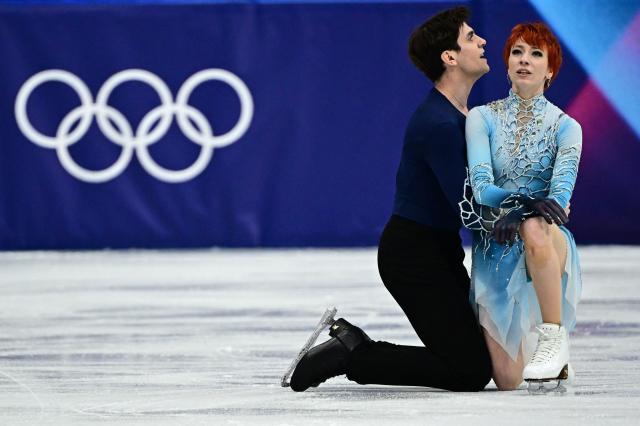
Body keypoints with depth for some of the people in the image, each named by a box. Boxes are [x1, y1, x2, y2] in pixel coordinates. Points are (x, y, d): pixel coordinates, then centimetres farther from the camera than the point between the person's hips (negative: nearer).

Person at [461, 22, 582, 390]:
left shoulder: (565, 126, 4)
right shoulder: (483, 118, 4)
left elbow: (562, 189, -12)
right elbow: (481, 185, -10)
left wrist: (527, 213, -32)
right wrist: (514, 199, -30)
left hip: (547, 241, -1)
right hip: (494, 247, 2)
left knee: (535, 226, -42)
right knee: (508, 381, -9)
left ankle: (555, 339, -28)